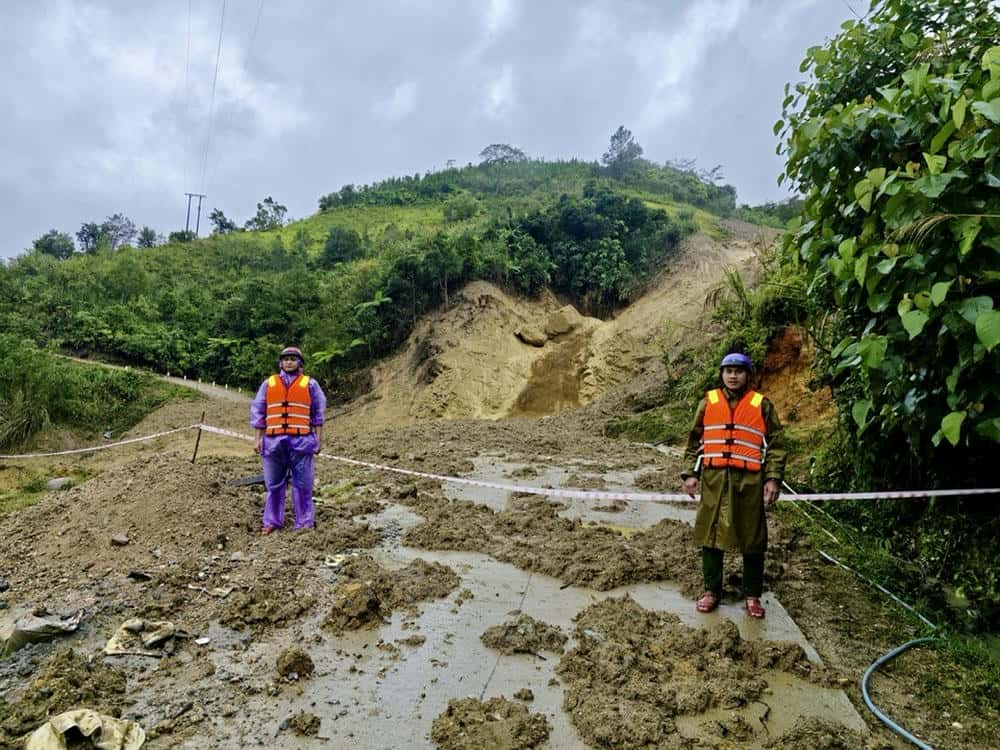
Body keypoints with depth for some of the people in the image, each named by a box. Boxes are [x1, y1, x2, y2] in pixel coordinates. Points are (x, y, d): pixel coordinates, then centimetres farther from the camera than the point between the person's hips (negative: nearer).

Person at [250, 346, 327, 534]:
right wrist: (257, 438, 5)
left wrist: (318, 439, 3)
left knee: (302, 484, 1)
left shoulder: (310, 384, 9)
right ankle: (272, 521, 16)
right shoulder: (268, 384, 13)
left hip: (301, 440, -2)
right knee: (274, 484, 7)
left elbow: (318, 413, 8)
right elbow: (258, 412, 12)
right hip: (274, 441, 2)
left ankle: (305, 522, 8)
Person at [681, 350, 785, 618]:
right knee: (710, 535, 6)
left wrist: (773, 479, -5)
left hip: (749, 481, -1)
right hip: (713, 479, 1)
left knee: (752, 539, 6)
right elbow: (694, 441, 11)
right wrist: (691, 473, 2)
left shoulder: (762, 405, 5)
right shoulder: (708, 402, 8)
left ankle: (752, 595, 21)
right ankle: (712, 590, 21)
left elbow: (775, 445, 4)